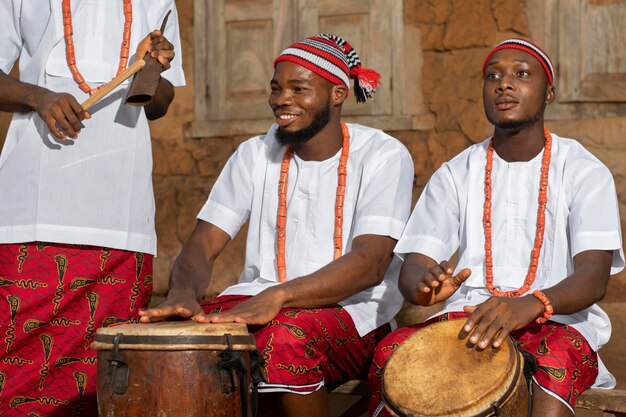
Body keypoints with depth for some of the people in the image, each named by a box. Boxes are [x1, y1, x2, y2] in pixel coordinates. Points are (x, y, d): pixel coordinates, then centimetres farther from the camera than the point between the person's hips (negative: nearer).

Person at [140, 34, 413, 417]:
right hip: (260, 304, 4)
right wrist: (183, 292, -24)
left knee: (285, 334, -37)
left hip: (354, 311, -3)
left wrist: (277, 296, -34)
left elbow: (370, 263, -19)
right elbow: (203, 244, 2)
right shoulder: (256, 155, 9)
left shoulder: (383, 156, -5)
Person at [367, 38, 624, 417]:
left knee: (555, 360, -39)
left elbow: (594, 277, -11)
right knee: (391, 352, -29)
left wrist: (530, 305, -34)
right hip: (467, 315, 3)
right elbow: (413, 267, 4)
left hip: (557, 320, -2)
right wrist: (425, 286, -24)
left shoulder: (584, 172, 2)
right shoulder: (455, 175, 12)